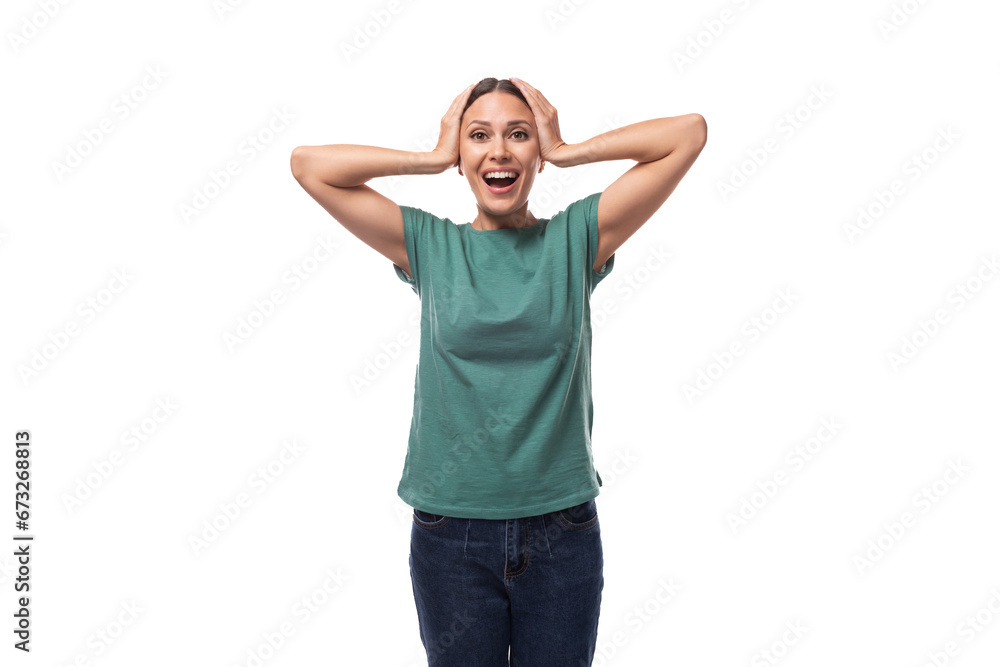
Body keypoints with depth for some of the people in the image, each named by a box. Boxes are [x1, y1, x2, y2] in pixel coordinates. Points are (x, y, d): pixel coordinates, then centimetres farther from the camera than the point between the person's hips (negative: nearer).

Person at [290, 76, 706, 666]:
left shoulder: (576, 239, 0)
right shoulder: (430, 246, 0)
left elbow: (690, 133, -3)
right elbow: (308, 163, -3)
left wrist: (567, 151, -2)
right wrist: (435, 157, -3)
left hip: (562, 530, 0)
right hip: (451, 531, 0)